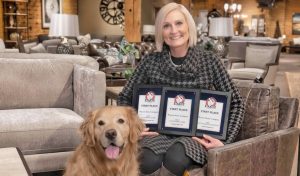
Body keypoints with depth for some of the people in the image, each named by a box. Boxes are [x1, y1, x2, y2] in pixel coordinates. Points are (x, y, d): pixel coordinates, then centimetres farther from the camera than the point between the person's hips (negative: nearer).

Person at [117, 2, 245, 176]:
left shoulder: (209, 60, 0)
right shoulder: (151, 61, 3)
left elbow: (236, 102, 4)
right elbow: (125, 98, 13)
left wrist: (225, 140, -8)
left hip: (195, 134, 0)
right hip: (158, 132, 1)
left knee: (176, 158, -35)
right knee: (150, 162, -34)